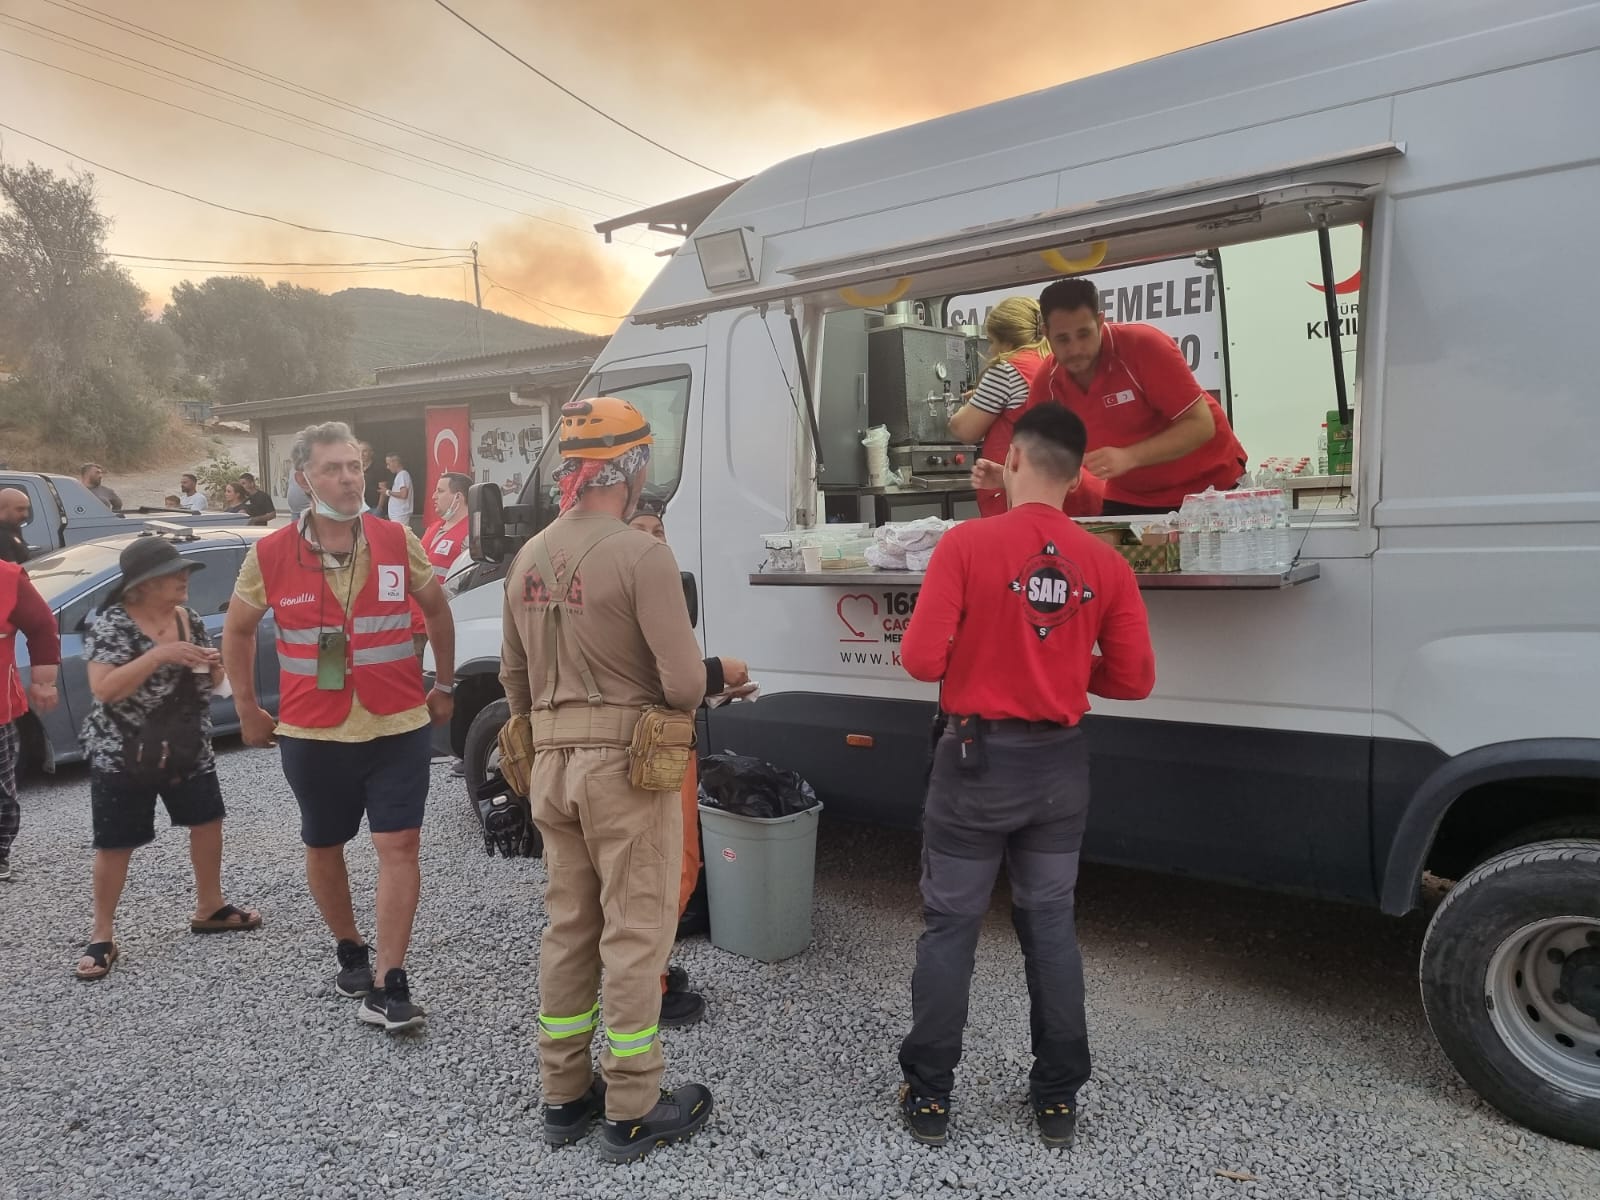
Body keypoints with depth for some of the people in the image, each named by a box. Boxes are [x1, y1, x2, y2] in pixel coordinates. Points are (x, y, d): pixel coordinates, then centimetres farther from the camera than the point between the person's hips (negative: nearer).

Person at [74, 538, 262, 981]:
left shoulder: (189, 618, 2)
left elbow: (210, 682, 11)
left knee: (207, 821, 11)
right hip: (121, 754, -6)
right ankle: (101, 938, 16)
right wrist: (160, 654, -31)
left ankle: (209, 908, 29)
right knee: (115, 844, 3)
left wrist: (213, 666, -12)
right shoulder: (113, 624, -16)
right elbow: (103, 689, -26)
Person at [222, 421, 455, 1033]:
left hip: (399, 727, -1)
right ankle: (350, 950, 40)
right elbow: (237, 631, 10)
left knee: (398, 846, -5)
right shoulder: (270, 555, -6)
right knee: (323, 849, 16)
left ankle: (387, 987, 3)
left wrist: (445, 687, 12)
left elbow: (438, 612, 10)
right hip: (312, 732, 1)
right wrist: (247, 709, 11)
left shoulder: (397, 541, -5)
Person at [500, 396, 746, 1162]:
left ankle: (563, 1096, 30)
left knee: (567, 929, 18)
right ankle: (632, 1112, 19)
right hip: (626, 763, -7)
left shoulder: (528, 558, 7)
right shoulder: (641, 554, -16)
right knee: (634, 936, 6)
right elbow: (682, 684, -18)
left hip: (552, 762, 7)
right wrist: (722, 673, 3)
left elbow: (514, 677, 15)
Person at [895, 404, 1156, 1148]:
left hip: (978, 760, -3)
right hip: (1059, 766, 3)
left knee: (949, 927, 10)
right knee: (1050, 927, 16)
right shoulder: (1105, 564, -3)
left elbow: (922, 660, -17)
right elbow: (1134, 679, 0)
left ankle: (928, 1097, 22)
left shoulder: (967, 543, -14)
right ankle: (1058, 1099, 27)